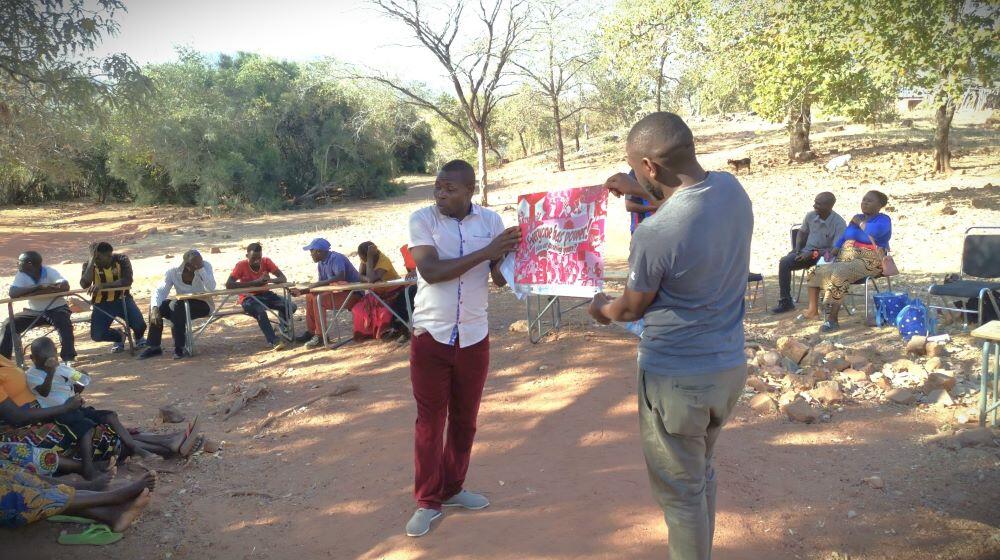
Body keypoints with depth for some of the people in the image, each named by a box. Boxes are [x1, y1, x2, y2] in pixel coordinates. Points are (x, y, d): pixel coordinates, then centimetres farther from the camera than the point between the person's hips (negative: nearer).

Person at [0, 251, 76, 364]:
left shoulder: (50, 272, -17)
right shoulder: (21, 275, -9)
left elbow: (65, 287, -35)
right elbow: (12, 293, -24)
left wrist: (30, 292, -33)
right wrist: (38, 287, -35)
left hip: (56, 309, -4)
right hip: (34, 312, 4)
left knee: (64, 324, -32)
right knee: (9, 324, -10)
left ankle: (68, 357, -24)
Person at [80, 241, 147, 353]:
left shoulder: (121, 260, -13)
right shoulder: (89, 264, -10)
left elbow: (127, 281, -27)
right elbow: (84, 285, -27)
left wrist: (103, 285, -37)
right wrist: (92, 260, -28)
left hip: (122, 299, -1)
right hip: (102, 303, 1)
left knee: (140, 325, -22)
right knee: (96, 335, -15)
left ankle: (138, 337, 18)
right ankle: (119, 337, 20)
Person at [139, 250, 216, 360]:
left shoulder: (205, 266, -17)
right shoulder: (173, 272, -11)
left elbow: (211, 288, -30)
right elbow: (160, 291, -15)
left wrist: (201, 269, -35)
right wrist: (154, 308, -32)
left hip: (203, 305, -4)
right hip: (182, 305, 4)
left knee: (177, 306, -31)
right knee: (155, 306, -16)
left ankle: (180, 347, -22)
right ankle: (154, 346, -4)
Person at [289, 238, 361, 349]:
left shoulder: (336, 258, -19)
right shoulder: (321, 263, 8)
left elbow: (340, 277, -35)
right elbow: (321, 285, 13)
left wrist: (318, 284, -29)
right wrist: (301, 291, 8)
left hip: (352, 294, -10)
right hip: (339, 292, 10)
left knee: (318, 300, -23)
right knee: (310, 296, 13)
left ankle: (320, 336, -16)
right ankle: (311, 331, 16)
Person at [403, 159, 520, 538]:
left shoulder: (491, 220, -1)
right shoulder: (421, 220, -9)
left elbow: (502, 279, -3)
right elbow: (430, 271, -22)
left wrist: (510, 254, -25)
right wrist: (485, 252, -25)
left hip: (474, 337, 3)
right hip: (431, 336, -3)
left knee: (465, 419, 14)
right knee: (430, 421, 5)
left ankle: (452, 488, 32)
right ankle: (428, 501, 18)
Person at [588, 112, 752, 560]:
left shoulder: (653, 234, -27)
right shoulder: (732, 189, -5)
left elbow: (631, 308, -8)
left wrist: (602, 309, 13)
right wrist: (644, 192, 24)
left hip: (677, 378, -8)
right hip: (729, 367, 8)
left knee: (680, 491, 11)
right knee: (701, 474, 26)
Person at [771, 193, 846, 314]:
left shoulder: (839, 223, -16)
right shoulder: (810, 215, -1)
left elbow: (836, 249, -19)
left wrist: (813, 254, -24)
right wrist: (798, 249, 3)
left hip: (825, 255, -4)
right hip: (807, 252, 4)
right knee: (784, 262, -21)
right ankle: (785, 301, -15)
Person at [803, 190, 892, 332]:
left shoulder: (883, 220, 0)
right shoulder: (856, 218, 22)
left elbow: (874, 232, -23)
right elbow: (843, 237, 20)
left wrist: (860, 222, -7)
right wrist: (833, 251, 1)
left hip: (867, 262, -8)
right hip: (845, 260, 8)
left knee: (837, 275, -34)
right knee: (816, 271, -8)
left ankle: (833, 319, -37)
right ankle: (813, 310, -8)